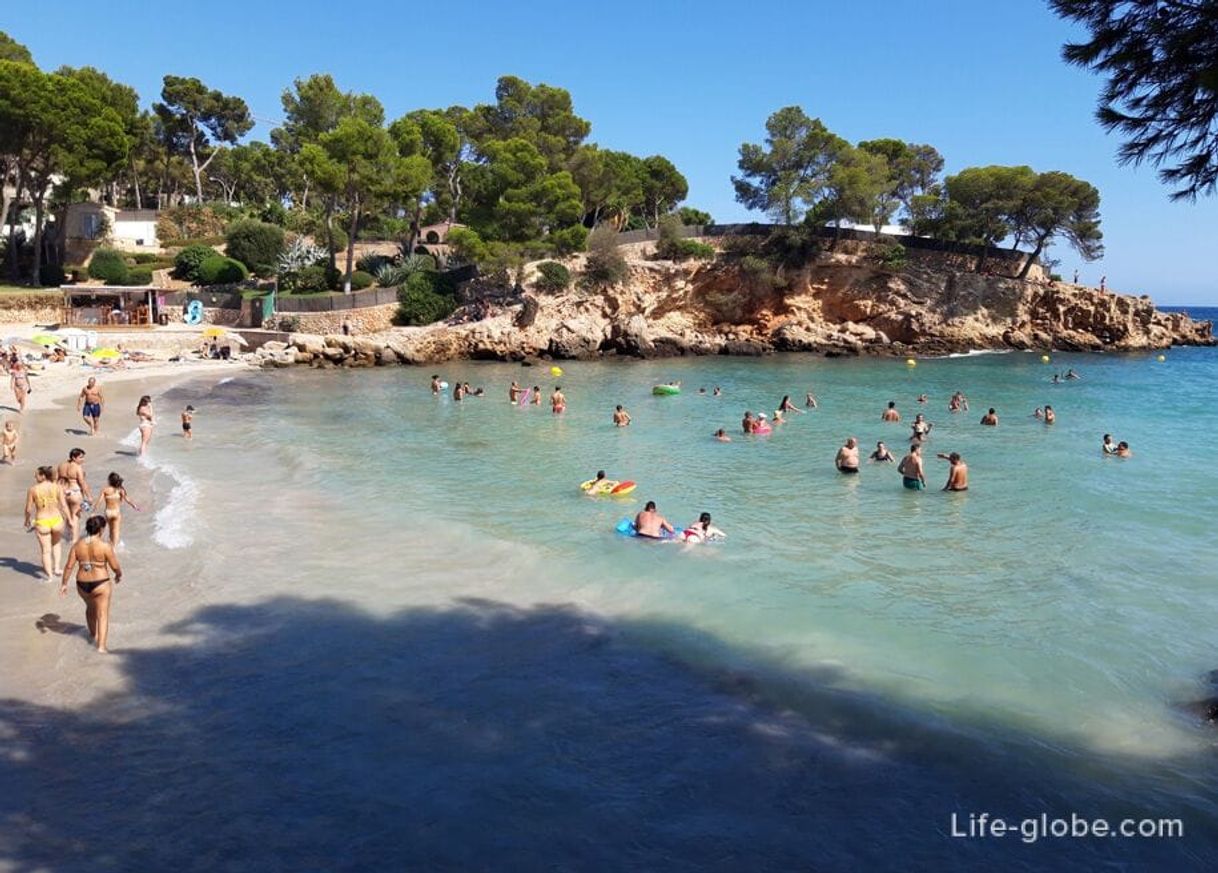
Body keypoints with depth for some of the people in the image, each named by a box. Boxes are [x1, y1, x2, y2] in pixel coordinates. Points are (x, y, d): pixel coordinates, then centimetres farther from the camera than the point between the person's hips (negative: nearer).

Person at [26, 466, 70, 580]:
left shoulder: (33, 489, -7)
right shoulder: (57, 487, -5)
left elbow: (28, 509, -2)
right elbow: (64, 506, -8)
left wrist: (27, 521, 15)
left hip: (42, 522, -1)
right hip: (56, 520, 2)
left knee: (46, 550, 11)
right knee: (56, 543, 29)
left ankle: (50, 575, 12)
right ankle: (56, 568, 24)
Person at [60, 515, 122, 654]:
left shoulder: (77, 546, -4)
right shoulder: (105, 546, -17)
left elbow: (69, 566, -3)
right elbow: (115, 566, -12)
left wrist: (64, 583, 7)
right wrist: (119, 575, 8)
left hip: (82, 584, 5)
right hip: (100, 584, -5)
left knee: (90, 608, 29)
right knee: (103, 615, 3)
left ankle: (94, 634, 49)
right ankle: (101, 646, -5)